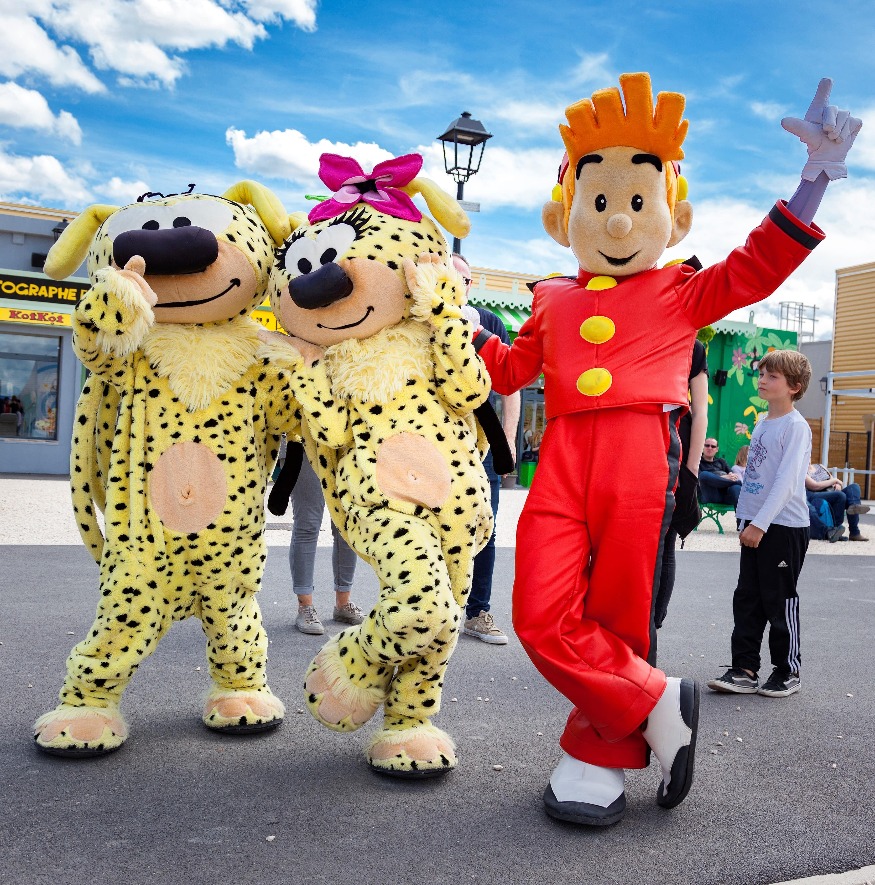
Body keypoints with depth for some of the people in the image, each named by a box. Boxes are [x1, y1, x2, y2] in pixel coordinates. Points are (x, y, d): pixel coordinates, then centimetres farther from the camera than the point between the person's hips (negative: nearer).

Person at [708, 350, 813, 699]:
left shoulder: (796, 427, -12)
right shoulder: (760, 424, 12)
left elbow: (786, 481, -20)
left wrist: (760, 523, -24)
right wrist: (745, 520, 14)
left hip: (784, 526, -8)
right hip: (755, 525, 8)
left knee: (780, 599, 2)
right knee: (747, 598, 8)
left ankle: (788, 671, 17)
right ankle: (744, 669, 14)